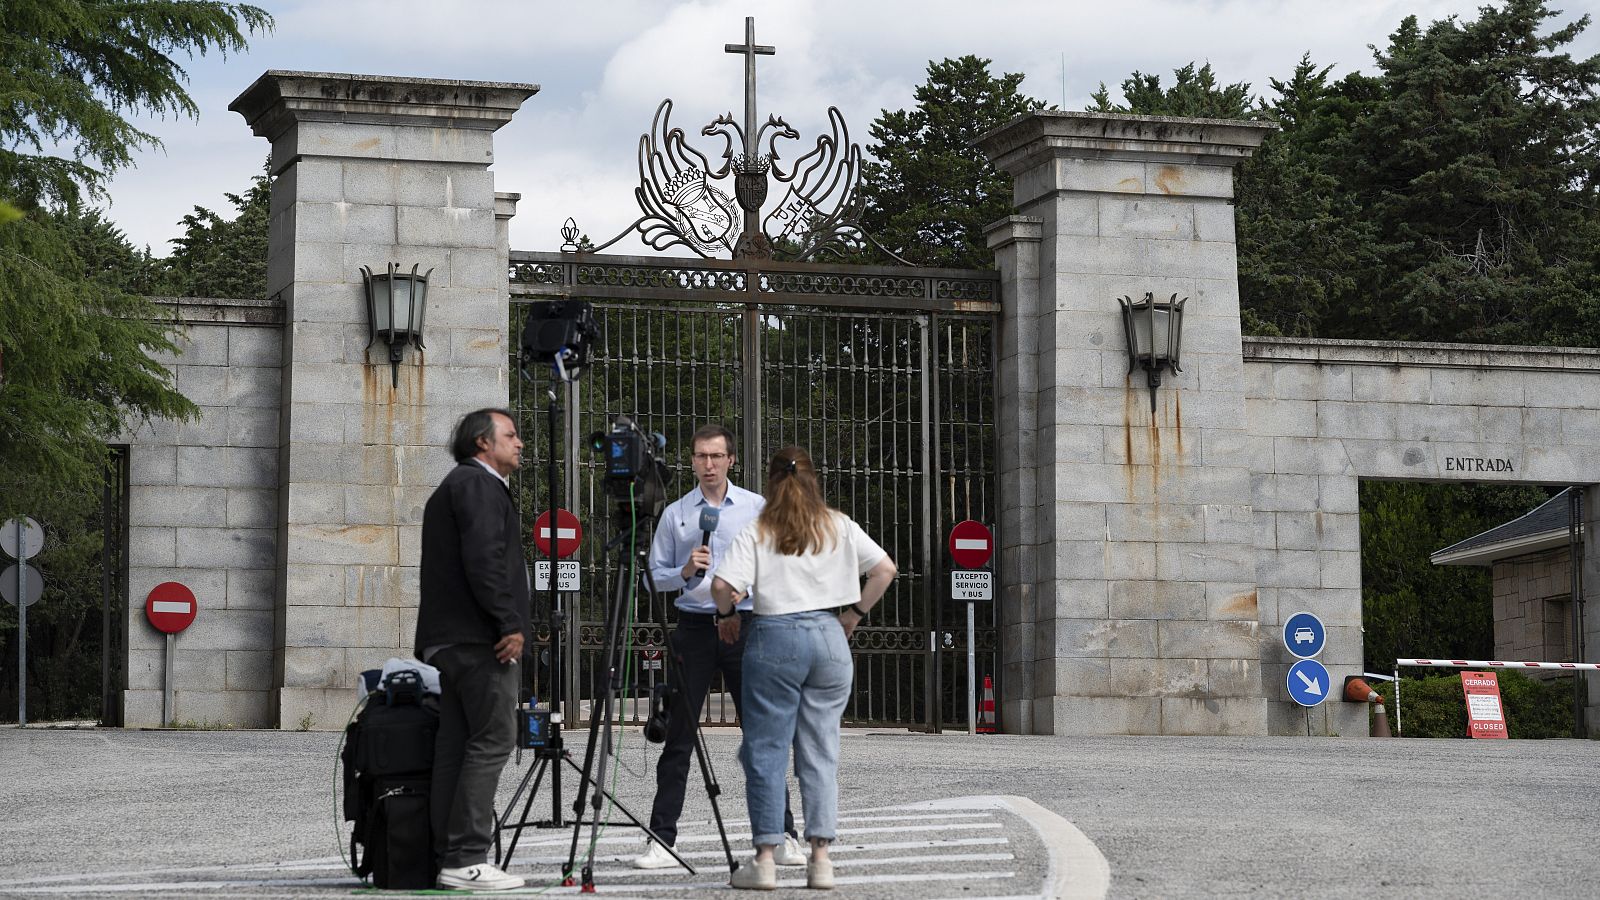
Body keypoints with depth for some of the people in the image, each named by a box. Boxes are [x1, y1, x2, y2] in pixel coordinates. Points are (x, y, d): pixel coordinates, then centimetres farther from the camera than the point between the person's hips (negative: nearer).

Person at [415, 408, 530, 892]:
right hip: (479, 637, -10)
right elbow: (484, 561, -19)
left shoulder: (451, 487, 25)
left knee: (456, 745, 8)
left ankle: (448, 857, 8)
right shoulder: (478, 484, -8)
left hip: (450, 640, 10)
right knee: (492, 742, -11)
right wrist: (511, 624, -17)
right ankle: (466, 860, -14)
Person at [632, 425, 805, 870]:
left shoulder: (757, 507, 6)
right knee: (679, 737, 0)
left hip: (744, 627, -1)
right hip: (694, 628, 1)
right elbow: (656, 575, 8)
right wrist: (685, 571, -10)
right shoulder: (675, 514, 8)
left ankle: (782, 834, 6)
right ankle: (661, 840, 2)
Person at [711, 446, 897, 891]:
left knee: (765, 751, 4)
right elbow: (885, 569, 4)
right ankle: (820, 858, 3)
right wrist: (856, 612, 13)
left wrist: (727, 614, 8)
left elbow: (722, 586, -12)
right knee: (821, 752, 7)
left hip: (773, 638, -3)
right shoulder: (839, 527, 7)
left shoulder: (755, 534, -1)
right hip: (829, 637, 3)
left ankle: (764, 859, 3)